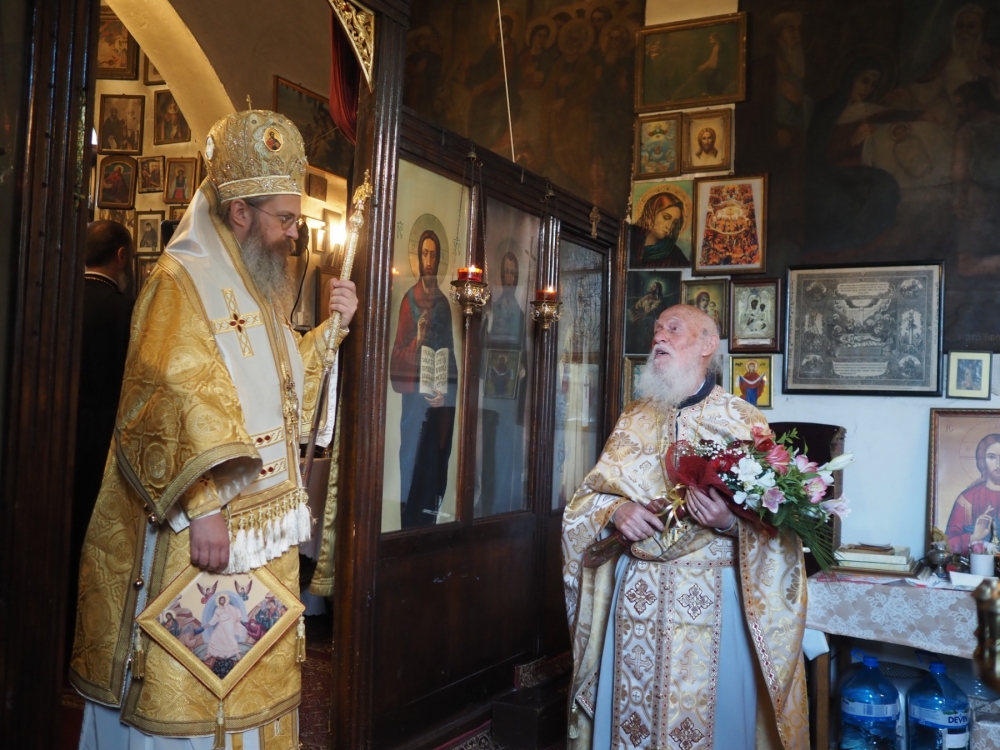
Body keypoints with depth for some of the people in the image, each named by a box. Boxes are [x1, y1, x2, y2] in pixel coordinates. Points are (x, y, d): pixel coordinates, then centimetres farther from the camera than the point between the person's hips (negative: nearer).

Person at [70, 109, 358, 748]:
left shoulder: (262, 291, 16)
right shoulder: (182, 281, -11)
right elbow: (174, 404, -21)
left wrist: (332, 327, 11)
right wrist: (202, 507, -27)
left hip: (265, 525, 8)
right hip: (200, 527, -8)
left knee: (256, 677, 15)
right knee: (187, 681, 1)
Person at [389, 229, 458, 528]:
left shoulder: (444, 302, 12)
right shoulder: (410, 299, -1)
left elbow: (451, 354, 10)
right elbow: (397, 356, -5)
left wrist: (445, 391, -3)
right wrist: (417, 341, -24)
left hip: (441, 400, 4)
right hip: (415, 396, -4)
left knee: (435, 465, 8)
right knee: (413, 466, -3)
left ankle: (429, 522, 16)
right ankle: (410, 524, 4)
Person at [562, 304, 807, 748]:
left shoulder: (742, 421, -2)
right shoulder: (635, 419, 11)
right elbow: (587, 498, 9)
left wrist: (730, 522, -26)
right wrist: (615, 511, -11)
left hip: (708, 597, -3)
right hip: (636, 594, 4)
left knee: (706, 712, 5)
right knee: (630, 709, 10)